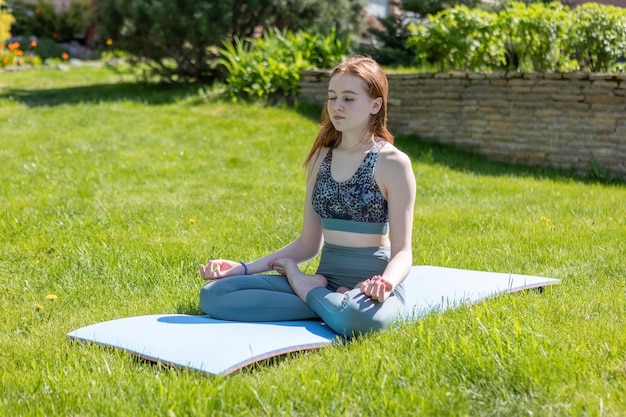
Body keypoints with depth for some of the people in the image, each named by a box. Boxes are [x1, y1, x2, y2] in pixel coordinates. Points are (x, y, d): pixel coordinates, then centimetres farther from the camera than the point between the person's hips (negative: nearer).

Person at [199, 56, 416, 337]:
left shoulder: (393, 163, -7)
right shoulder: (320, 158, 11)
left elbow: (402, 251, -8)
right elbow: (309, 243, 12)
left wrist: (385, 282, -31)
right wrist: (244, 268, 4)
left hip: (369, 284, -5)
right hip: (326, 278, 5)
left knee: (358, 317, -44)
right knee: (213, 295, -12)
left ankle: (304, 287, -11)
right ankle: (330, 302, -12)